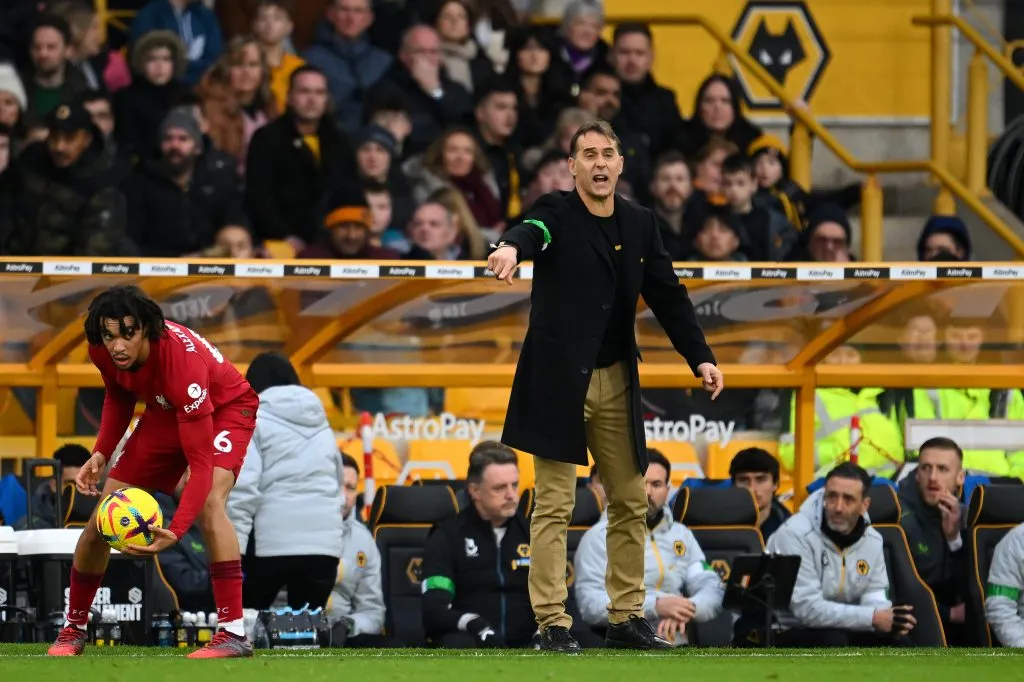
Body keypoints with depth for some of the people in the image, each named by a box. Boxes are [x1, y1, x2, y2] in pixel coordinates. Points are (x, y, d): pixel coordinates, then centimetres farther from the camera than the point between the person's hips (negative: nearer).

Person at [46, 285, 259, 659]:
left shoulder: (183, 363, -42)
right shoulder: (104, 350, -23)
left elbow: (202, 463, -42)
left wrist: (175, 531, -53)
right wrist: (102, 452, -10)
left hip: (225, 408, -6)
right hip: (165, 413, 6)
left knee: (209, 500, -35)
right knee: (101, 519, 0)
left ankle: (233, 632, -33)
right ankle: (73, 629, 21)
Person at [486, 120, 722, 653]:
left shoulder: (640, 224, 8)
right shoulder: (557, 214, -8)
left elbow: (668, 295, 10)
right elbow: (534, 230, -32)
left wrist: (701, 357, 1)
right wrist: (512, 248, -56)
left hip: (616, 381, 6)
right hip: (559, 381, -6)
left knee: (630, 502, 11)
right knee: (554, 505, -5)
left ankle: (626, 616, 21)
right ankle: (552, 623, -3)